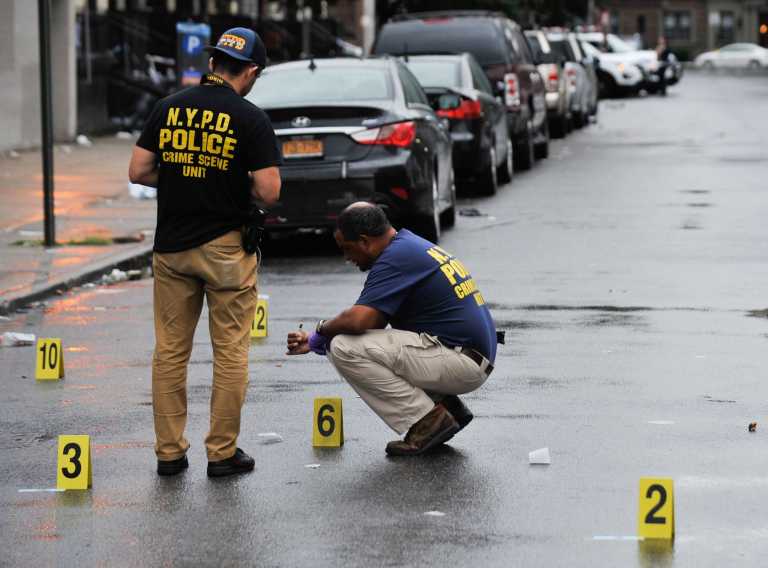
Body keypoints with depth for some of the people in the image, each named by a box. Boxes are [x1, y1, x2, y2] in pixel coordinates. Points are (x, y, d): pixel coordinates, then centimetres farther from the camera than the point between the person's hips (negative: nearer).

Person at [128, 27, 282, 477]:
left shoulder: (168, 108, 2)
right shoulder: (250, 119, -10)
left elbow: (138, 172, 1)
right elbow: (269, 192, -14)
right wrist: (237, 183, 7)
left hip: (171, 247, 4)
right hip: (225, 250, -4)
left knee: (170, 351, 10)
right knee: (231, 352, 6)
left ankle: (170, 452, 13)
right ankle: (223, 452, 8)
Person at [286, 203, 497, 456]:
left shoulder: (397, 257, -14)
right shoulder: (409, 245, 17)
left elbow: (358, 320, -23)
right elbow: (373, 321, 19)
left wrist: (321, 332, -3)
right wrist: (315, 343, 15)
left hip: (460, 364, -10)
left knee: (345, 348, -14)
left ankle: (426, 421, -9)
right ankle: (444, 405, 13)